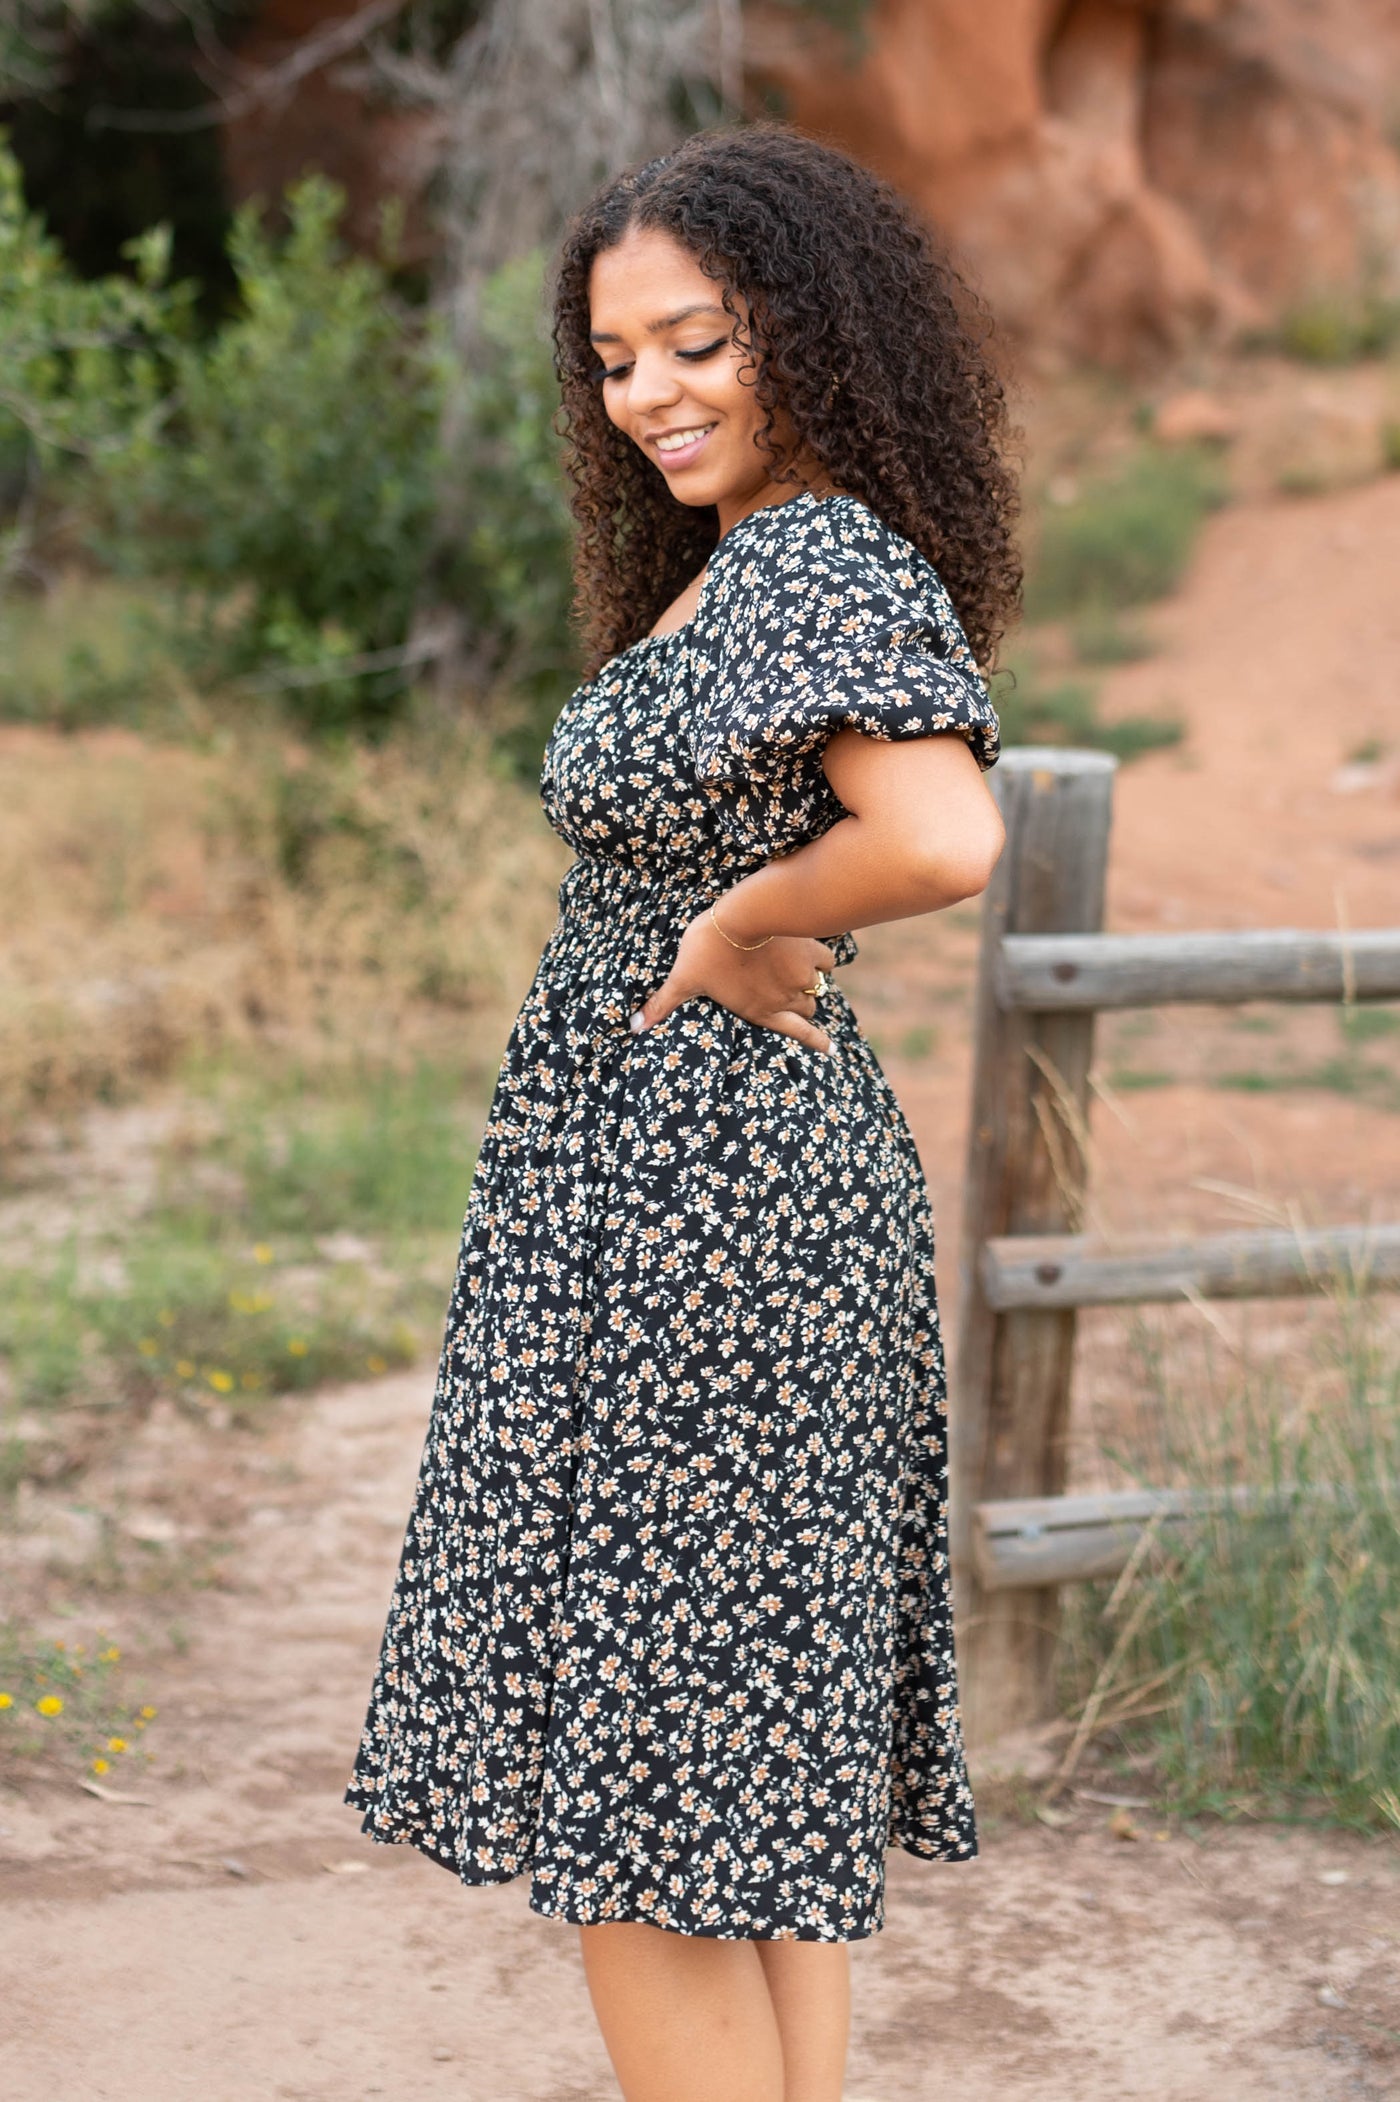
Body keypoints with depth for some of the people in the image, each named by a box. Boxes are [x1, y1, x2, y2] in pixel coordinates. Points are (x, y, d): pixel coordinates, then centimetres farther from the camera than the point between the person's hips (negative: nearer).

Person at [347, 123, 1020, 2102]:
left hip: (698, 1200, -10)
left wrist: (733, 926, -19)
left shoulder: (822, 561, -17)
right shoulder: (737, 563, 13)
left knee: (629, 1760, -2)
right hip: (697, 1187, 10)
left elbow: (943, 838, -33)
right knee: (755, 1759, 15)